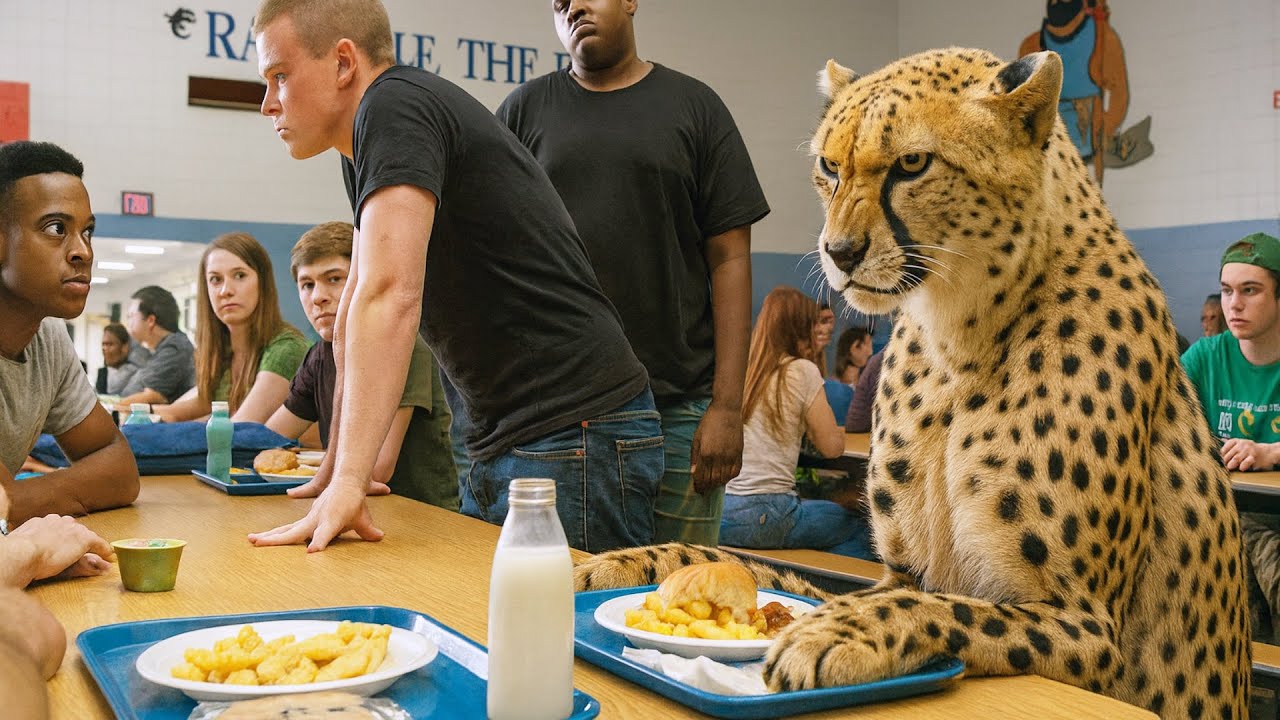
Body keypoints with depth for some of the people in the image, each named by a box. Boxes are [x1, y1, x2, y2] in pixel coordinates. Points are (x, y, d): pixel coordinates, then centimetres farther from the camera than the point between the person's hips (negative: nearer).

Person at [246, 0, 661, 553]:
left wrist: (348, 484, -28)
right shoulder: (362, 150, 17)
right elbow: (354, 307, 20)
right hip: (502, 446, 10)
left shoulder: (395, 104, -14)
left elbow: (389, 296, -26)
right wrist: (333, 469, 20)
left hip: (573, 444, -10)